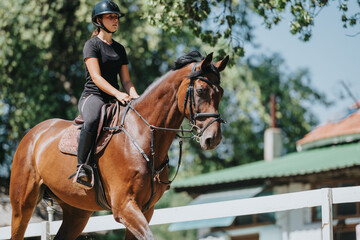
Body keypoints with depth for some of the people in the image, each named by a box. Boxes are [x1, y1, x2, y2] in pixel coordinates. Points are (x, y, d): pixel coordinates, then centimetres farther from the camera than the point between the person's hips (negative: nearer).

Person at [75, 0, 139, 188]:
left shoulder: (120, 49, 20)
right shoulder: (92, 45, -1)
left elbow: (126, 80, 17)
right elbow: (96, 77, -12)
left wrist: (134, 95, -6)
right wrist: (118, 94, -26)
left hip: (115, 100, 7)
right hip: (92, 96, -7)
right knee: (92, 120, -41)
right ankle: (81, 166, -29)